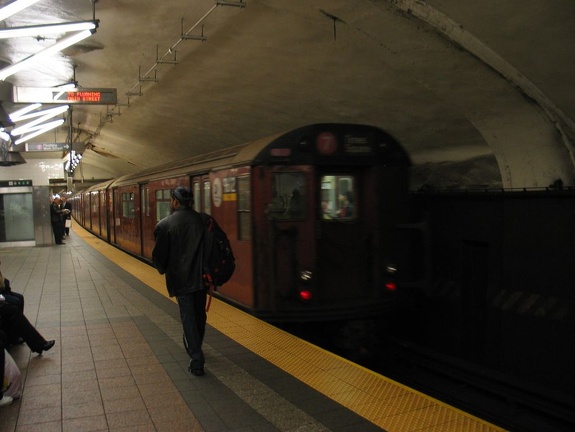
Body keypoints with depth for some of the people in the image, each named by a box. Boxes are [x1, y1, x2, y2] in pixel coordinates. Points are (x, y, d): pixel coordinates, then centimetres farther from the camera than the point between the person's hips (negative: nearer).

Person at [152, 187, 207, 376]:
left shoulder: (164, 225, -8)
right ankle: (196, 349, 38)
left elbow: (159, 255, -3)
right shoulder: (203, 220, 0)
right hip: (201, 276, 3)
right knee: (199, 315, 20)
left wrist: (162, 269, 18)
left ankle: (196, 361, 1)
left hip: (180, 279, -3)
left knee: (188, 318, 4)